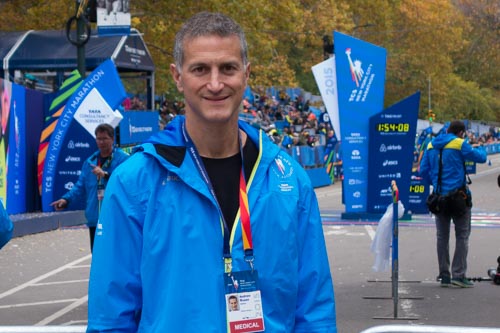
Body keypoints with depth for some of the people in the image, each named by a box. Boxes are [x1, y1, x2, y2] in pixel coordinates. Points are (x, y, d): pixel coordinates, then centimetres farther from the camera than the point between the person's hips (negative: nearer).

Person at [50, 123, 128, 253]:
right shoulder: (90, 162, 14)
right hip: (95, 219, 6)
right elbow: (81, 187, 17)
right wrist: (67, 199, 1)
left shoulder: (123, 159, -5)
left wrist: (106, 174, -25)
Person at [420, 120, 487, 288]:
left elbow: (423, 170, 9)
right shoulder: (459, 144, -9)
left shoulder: (431, 145, 8)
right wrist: (479, 147, 18)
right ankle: (458, 274, -6)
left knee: (442, 236, 12)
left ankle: (444, 276, 13)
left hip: (440, 196, 6)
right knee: (462, 235, 1)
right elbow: (481, 157, -4)